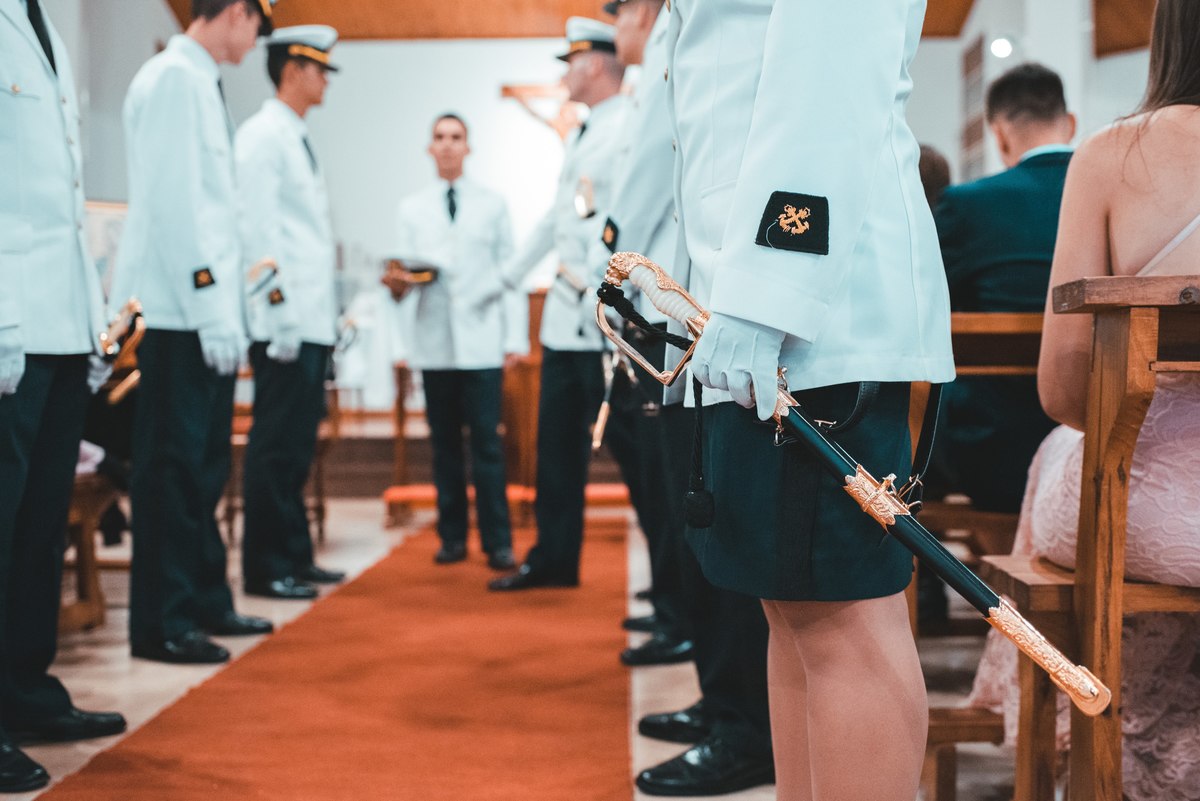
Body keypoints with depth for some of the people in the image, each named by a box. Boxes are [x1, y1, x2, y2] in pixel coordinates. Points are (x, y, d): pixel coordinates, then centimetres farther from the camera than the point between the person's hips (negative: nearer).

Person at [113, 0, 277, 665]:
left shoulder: (200, 81, 18)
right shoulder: (174, 78, -11)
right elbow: (172, 200, -19)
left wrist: (226, 304, 15)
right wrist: (211, 304, -20)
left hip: (208, 311, 9)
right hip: (180, 313, -9)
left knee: (204, 465, 14)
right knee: (173, 466, -4)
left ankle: (204, 602, 24)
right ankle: (159, 623, 4)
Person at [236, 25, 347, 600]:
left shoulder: (295, 138, 21)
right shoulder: (263, 135, -7)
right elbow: (258, 229, -15)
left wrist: (327, 315, 16)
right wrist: (280, 313, -19)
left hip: (312, 321, 9)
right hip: (285, 325, -9)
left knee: (297, 445, 13)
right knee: (276, 446, -5)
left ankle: (294, 557, 21)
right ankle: (266, 568, 2)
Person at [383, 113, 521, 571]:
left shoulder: (493, 205, 10)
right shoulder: (411, 210, 12)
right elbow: (404, 270, 7)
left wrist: (515, 338, 0)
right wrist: (398, 284, -18)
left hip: (482, 344, -2)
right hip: (434, 344, 2)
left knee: (487, 444, -5)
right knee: (444, 444, 6)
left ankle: (498, 542, -1)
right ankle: (452, 537, 14)